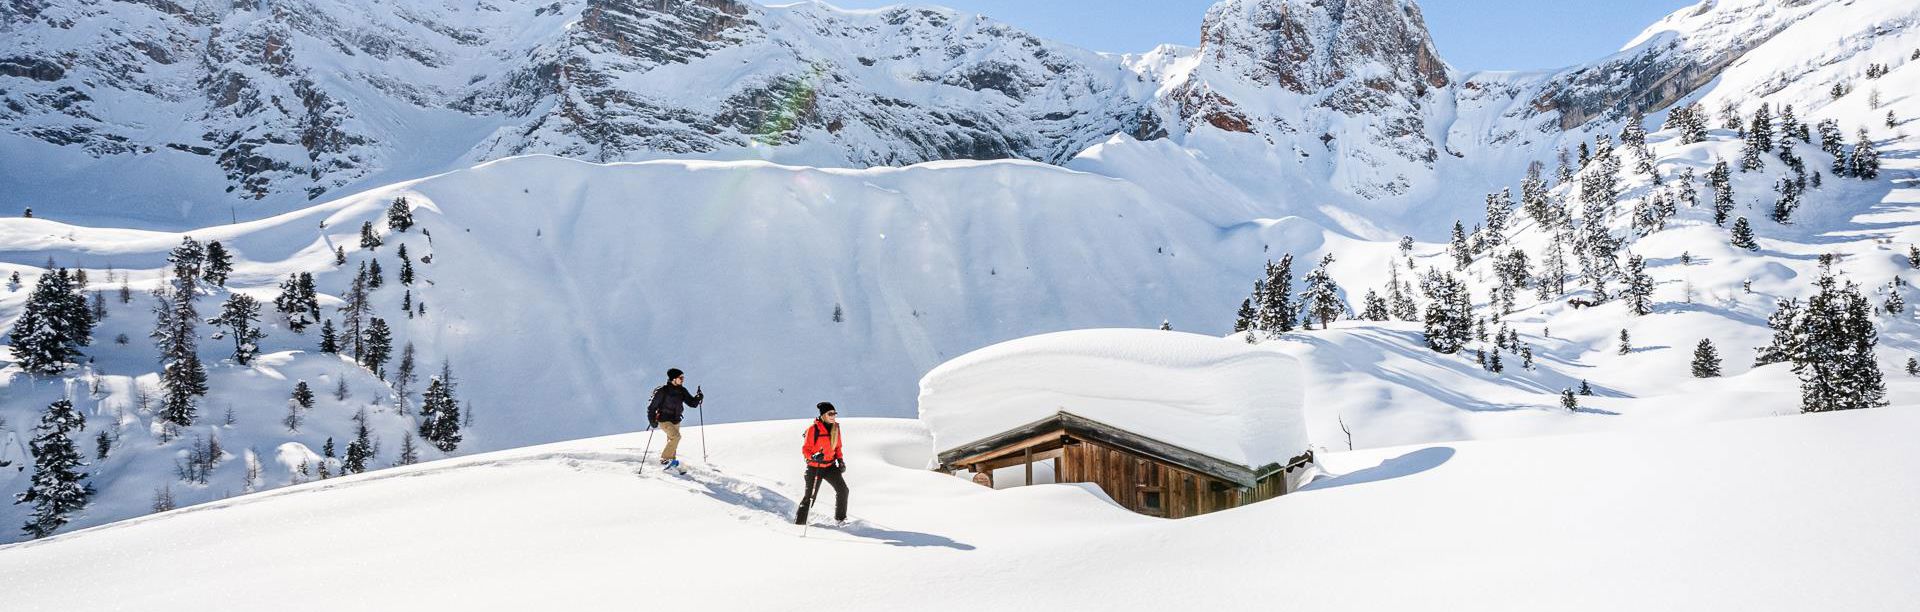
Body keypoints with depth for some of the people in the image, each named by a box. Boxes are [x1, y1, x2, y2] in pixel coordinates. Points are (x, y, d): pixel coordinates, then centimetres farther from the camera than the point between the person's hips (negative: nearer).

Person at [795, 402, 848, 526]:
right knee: (810, 497, -1)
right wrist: (813, 457, -28)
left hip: (830, 466, 5)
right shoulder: (813, 429, -14)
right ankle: (799, 522, 13)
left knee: (843, 490, -7)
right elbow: (805, 449, -10)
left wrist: (840, 460, 3)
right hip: (814, 467, -5)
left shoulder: (836, 428, 4)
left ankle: (840, 518, 9)